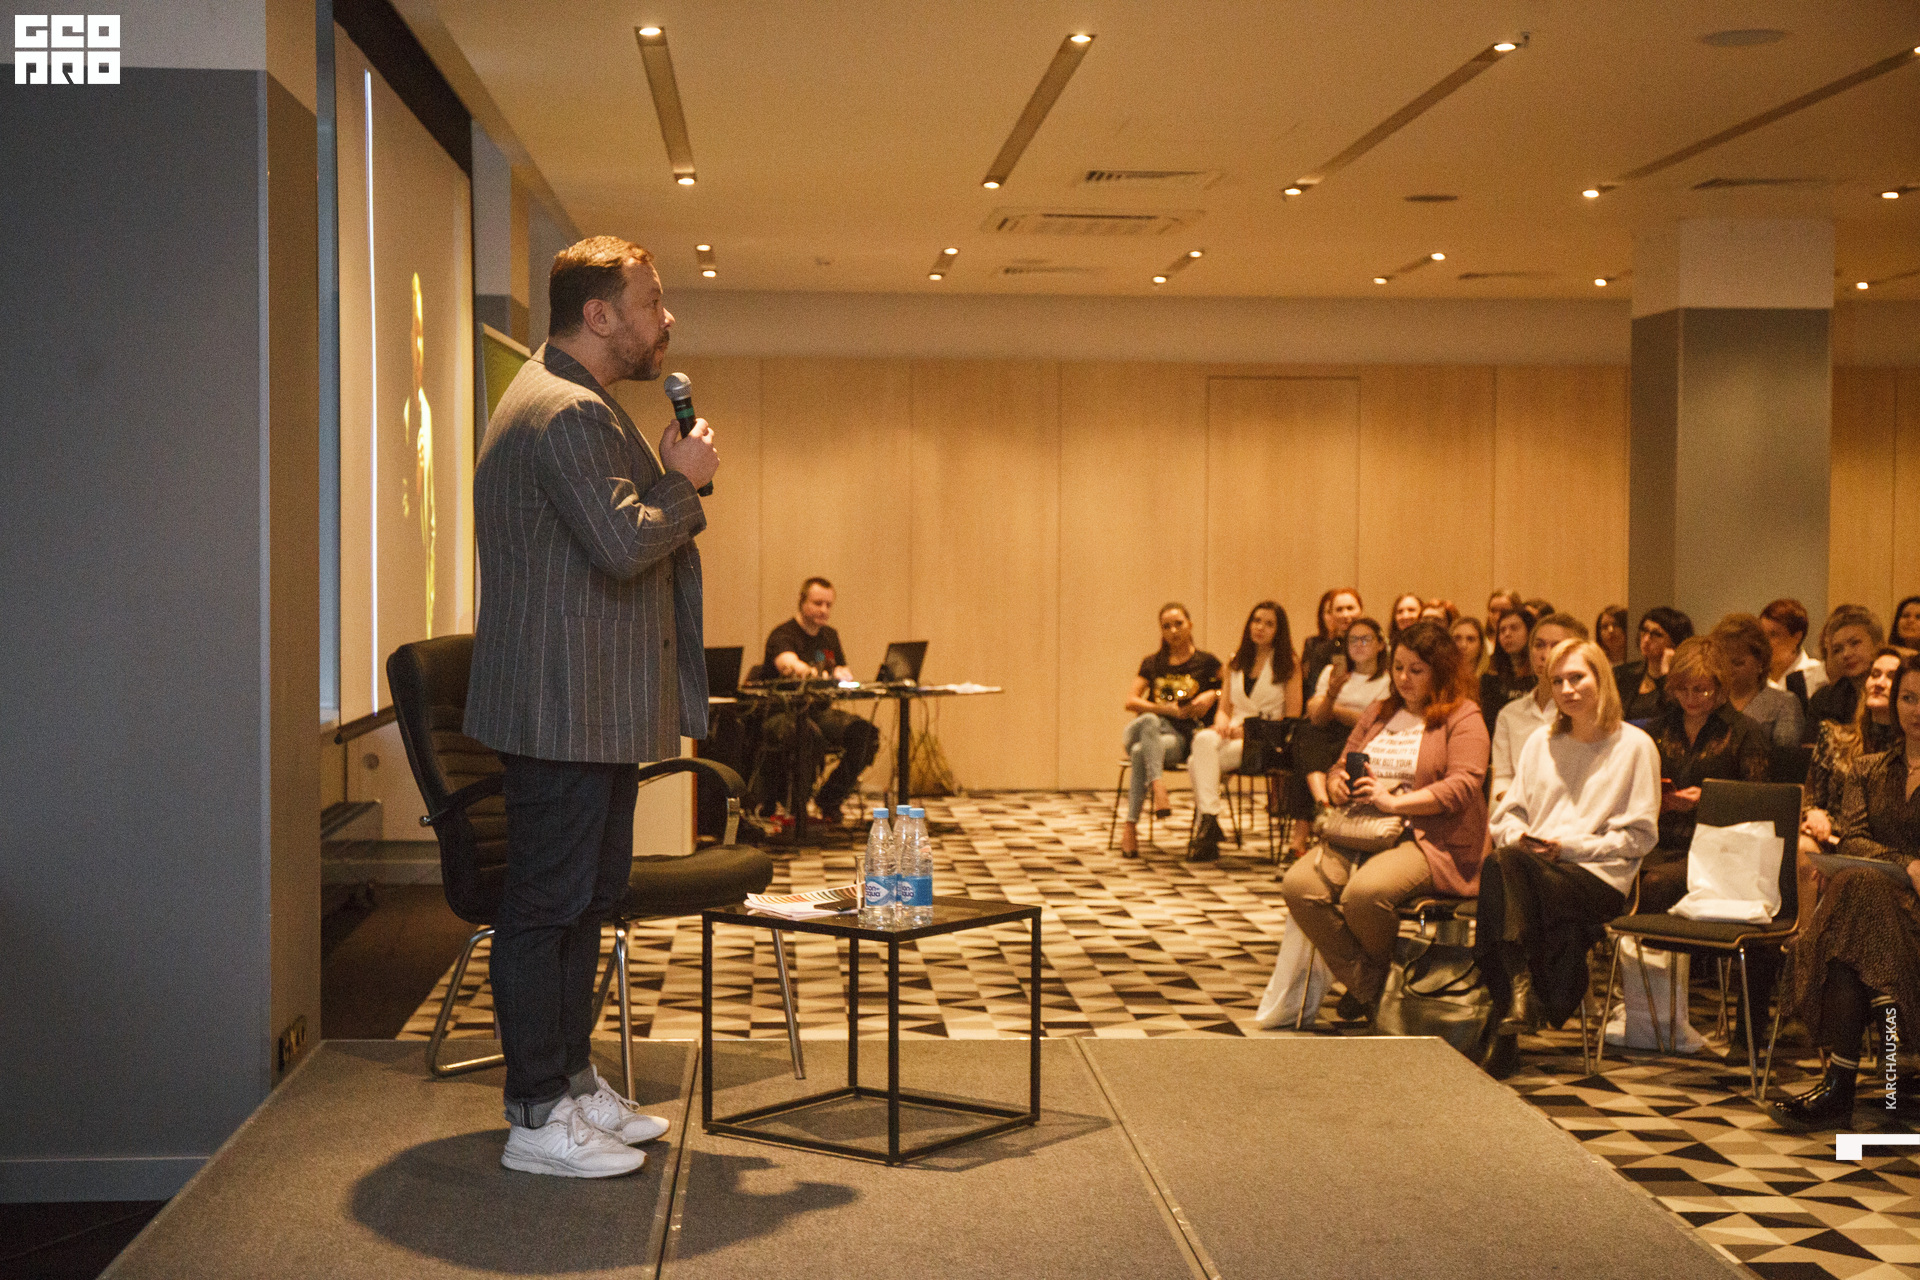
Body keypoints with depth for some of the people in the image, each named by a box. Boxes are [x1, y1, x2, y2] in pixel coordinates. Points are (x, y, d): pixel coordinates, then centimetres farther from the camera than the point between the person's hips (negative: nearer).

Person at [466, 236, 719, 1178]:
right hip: (562, 708, -11)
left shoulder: (569, 404, 20)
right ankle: (536, 1119, 3)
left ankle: (569, 1081, 27)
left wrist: (672, 487, 11)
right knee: (546, 905, -5)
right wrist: (685, 480, -10)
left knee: (587, 895, 17)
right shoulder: (567, 413, -17)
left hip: (594, 707, 11)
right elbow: (622, 542, -26)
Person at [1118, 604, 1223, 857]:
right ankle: (1157, 787, -52)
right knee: (1149, 721, -37)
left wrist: (1212, 695, -5)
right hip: (1139, 731, 2)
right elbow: (1131, 701, 8)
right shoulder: (1152, 663, 19)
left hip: (1180, 739, -2)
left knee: (1140, 752, -36)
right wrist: (1167, 709, -6)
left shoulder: (1207, 663, 12)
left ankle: (1130, 827, -38)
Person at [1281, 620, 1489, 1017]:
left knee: (1365, 892, -35)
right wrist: (1337, 784, 0)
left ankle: (1389, 978, -3)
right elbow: (1341, 767, 26)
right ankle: (1364, 984, -8)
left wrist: (1395, 801, -19)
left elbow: (1463, 785, -12)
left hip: (1429, 840, -6)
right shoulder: (1379, 713, 24)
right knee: (1299, 885, -21)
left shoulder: (1463, 717, 2)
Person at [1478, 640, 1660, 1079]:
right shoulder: (1539, 744, 24)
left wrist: (1568, 846, -10)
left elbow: (1639, 836, 1)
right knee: (1504, 860, -35)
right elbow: (1507, 814, 19)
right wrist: (1517, 837, -5)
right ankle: (1518, 992, -36)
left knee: (1502, 866, -34)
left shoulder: (1635, 746, 7)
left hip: (1599, 878, -4)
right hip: (1531, 869, 4)